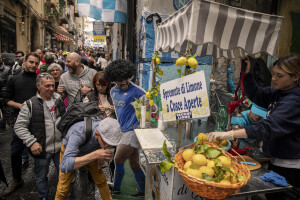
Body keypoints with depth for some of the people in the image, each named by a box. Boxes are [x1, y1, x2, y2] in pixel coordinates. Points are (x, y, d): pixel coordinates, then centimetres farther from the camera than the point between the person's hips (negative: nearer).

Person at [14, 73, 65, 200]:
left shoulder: (59, 100, 3)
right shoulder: (30, 105, -11)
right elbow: (19, 126, -10)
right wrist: (31, 142, -18)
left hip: (60, 147, 4)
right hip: (41, 149, -3)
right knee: (41, 177, 16)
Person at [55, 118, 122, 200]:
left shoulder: (108, 130, -31)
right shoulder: (79, 133, -48)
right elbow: (65, 166, -54)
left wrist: (101, 156, -15)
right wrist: (95, 155, -60)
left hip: (90, 152, 3)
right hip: (68, 150, -3)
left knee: (101, 181, 2)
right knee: (63, 189, -5)